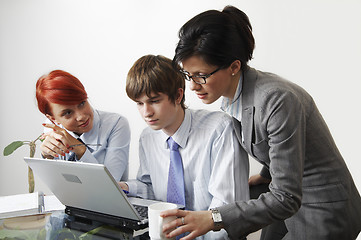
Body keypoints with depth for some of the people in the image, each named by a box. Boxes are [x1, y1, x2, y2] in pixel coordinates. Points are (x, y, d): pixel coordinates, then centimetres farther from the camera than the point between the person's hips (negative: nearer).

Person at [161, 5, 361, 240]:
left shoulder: (278, 100, -31)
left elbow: (286, 198, -31)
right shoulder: (230, 99, -4)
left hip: (324, 213, -8)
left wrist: (214, 219, -35)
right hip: (294, 203, 8)